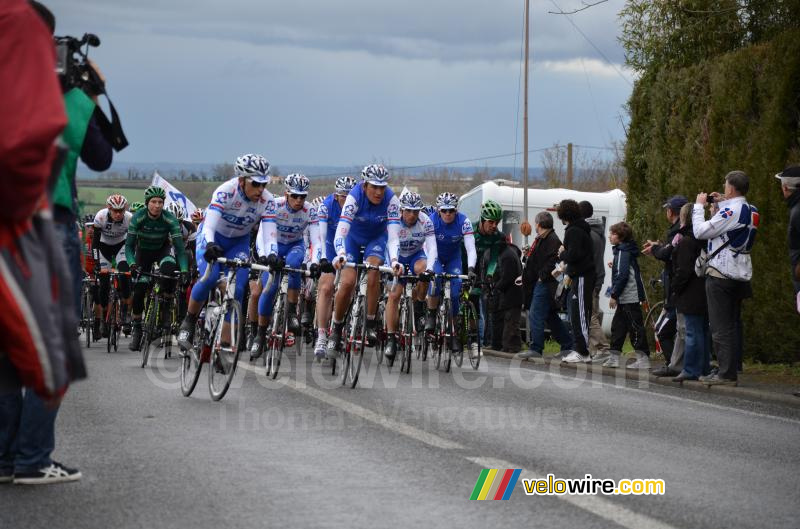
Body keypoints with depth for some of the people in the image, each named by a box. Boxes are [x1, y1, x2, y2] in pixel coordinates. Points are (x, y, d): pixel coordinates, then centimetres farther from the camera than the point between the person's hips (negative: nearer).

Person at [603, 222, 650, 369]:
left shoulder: (623, 252, -14)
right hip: (625, 298, 10)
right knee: (618, 326, 12)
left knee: (635, 327, -8)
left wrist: (614, 295, -17)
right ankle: (613, 357, 16)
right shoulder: (624, 250, 16)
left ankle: (643, 359, -6)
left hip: (629, 297, -10)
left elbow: (622, 275, -19)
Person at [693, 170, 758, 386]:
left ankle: (726, 374, -8)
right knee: (733, 325, 13)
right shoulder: (750, 212, 12)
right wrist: (717, 207, 16)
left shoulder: (731, 211, -17)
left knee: (721, 326, -6)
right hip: (741, 275, 9)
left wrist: (699, 205, -3)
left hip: (721, 275, -9)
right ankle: (731, 370, 16)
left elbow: (701, 231, -15)